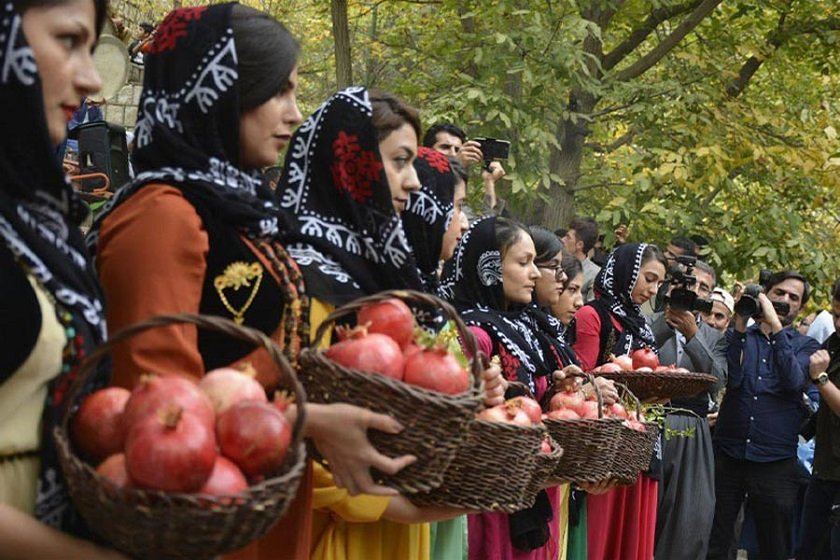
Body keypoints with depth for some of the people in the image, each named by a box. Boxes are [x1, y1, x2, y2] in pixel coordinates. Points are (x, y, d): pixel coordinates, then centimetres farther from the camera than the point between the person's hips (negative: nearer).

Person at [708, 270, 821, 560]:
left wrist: (776, 326, -16)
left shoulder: (805, 346, 8)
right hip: (727, 453, 0)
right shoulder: (738, 337, 10)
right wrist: (740, 326, -15)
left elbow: (795, 381, -12)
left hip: (776, 460, 0)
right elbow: (730, 378, -8)